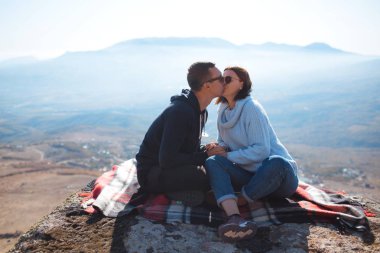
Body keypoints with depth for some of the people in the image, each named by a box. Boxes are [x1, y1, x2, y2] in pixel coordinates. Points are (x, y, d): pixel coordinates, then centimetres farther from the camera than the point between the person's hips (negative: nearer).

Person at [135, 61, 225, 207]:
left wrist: (207, 150, -7)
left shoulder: (201, 111, 6)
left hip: (176, 167, 10)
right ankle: (174, 192, -6)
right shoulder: (180, 112, -25)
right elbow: (167, 160, -29)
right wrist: (205, 155, -21)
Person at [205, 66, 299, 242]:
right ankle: (234, 218, -43)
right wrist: (218, 147, -8)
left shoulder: (251, 108, -15)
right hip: (250, 174, 6)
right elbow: (223, 141, 16)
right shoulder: (223, 109, 7)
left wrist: (228, 156, -17)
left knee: (277, 163, -40)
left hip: (277, 169, -6)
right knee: (212, 162, -20)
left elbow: (261, 150, -21)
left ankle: (238, 201, -19)